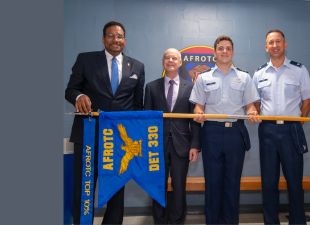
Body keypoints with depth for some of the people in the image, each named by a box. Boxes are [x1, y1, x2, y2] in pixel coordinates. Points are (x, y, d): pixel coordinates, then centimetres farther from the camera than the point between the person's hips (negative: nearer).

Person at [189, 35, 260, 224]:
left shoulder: (244, 78, 11)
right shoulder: (204, 78, 10)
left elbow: (250, 104, 8)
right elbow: (199, 105, 7)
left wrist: (253, 113, -13)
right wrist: (199, 114, -14)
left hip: (236, 132, 1)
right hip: (212, 132, 0)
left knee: (233, 181, 8)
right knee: (212, 180, 6)